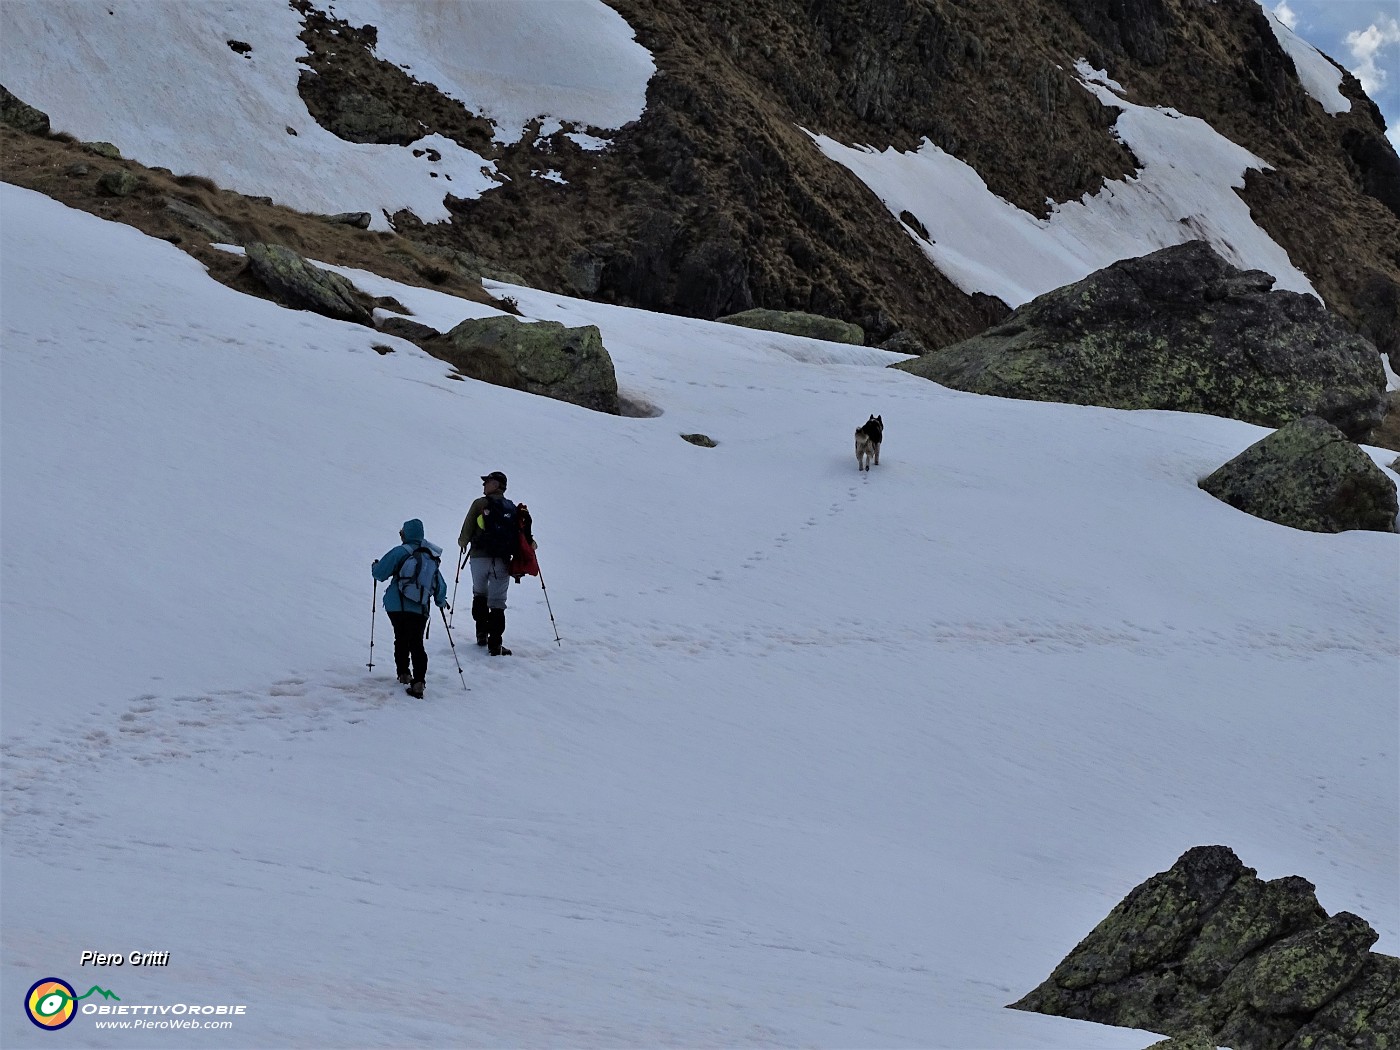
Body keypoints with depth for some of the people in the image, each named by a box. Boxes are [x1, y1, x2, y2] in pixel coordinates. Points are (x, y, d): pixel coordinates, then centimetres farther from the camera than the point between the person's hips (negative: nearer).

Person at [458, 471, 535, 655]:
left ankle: (482, 633, 17)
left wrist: (463, 542, 16)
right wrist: (530, 543, 24)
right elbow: (523, 530, 4)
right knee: (497, 601, 2)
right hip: (502, 560, 2)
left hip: (479, 557, -2)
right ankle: (495, 643, -7)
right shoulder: (512, 508, 8)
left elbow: (468, 529, -4)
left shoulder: (480, 504, -2)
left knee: (479, 593, 21)